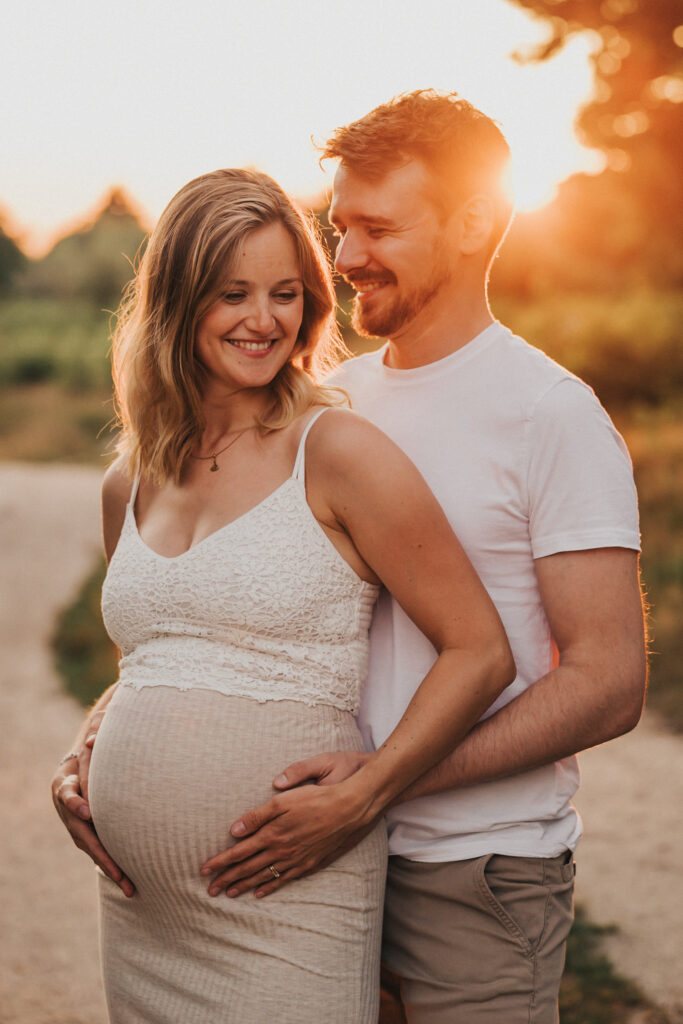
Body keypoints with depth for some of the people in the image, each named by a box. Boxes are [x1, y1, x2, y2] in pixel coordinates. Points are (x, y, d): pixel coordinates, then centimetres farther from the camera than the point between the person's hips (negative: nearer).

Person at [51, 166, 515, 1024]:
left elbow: (481, 652, -9)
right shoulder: (128, 486, 9)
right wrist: (76, 764, 6)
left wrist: (357, 799, -16)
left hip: (286, 903, -5)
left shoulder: (336, 453, -9)